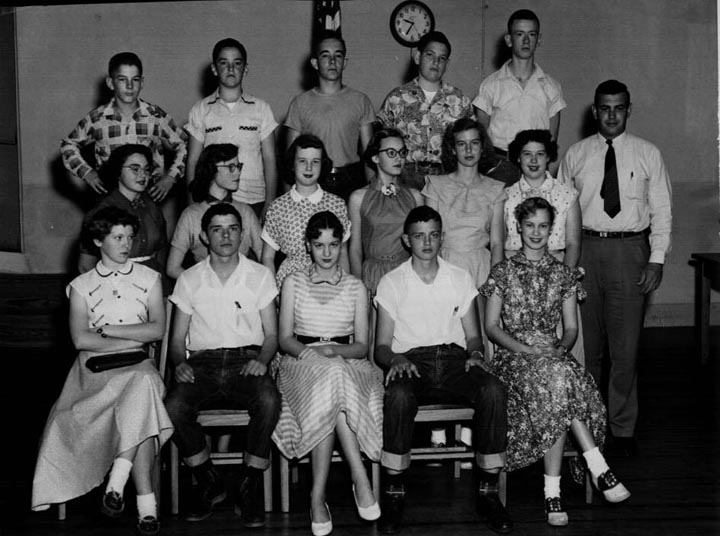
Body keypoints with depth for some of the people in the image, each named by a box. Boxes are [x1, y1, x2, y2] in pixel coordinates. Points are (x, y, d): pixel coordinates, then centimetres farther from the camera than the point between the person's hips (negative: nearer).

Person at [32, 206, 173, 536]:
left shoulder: (148, 279, 14)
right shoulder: (81, 286, 11)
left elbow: (158, 329, 1)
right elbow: (80, 339, -3)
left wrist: (108, 329, -4)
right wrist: (134, 339, -6)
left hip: (138, 365, 2)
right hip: (95, 368, -2)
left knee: (142, 389, -37)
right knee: (141, 396, -34)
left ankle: (117, 484, -32)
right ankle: (146, 503, -36)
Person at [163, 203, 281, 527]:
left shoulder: (259, 275, 11)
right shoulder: (190, 279, 13)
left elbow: (271, 334, 9)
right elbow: (177, 337, 13)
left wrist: (262, 360, -12)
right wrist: (180, 363, -10)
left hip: (247, 359, -1)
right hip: (202, 362, 1)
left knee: (269, 400, -34)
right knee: (174, 406, -30)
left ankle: (249, 487, -17)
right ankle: (209, 483, -8)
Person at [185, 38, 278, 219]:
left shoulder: (261, 108, 8)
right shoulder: (200, 109, 8)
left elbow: (269, 160, 6)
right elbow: (192, 161, 8)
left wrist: (269, 206, -3)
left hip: (254, 203, 0)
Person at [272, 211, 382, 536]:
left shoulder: (355, 287, 14)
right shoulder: (293, 283, 14)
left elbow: (362, 346, 8)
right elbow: (285, 338, 6)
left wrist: (336, 350, -15)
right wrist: (310, 352, -16)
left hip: (348, 363, 1)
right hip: (302, 362, 0)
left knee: (330, 395, -36)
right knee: (330, 377, -37)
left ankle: (318, 496, -34)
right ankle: (359, 478, -34)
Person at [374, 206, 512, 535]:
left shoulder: (461, 279, 17)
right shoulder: (391, 283, 10)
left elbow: (473, 335, 17)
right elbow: (381, 347, 7)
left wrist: (475, 353, -6)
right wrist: (396, 360, -16)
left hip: (454, 360, 2)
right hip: (411, 362, -2)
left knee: (493, 391, -30)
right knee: (399, 396, -37)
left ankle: (488, 491, -20)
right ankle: (394, 492, -23)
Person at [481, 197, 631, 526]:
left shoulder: (563, 274, 15)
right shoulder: (503, 273, 8)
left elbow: (571, 328, 13)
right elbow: (491, 326, 2)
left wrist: (561, 348, -10)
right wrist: (528, 351, -12)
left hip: (554, 355, 2)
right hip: (513, 355, -2)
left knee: (555, 394, -34)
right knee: (555, 377, -36)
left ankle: (552, 491, -31)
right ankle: (598, 469, -33)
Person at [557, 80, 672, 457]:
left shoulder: (648, 154, 7)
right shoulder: (576, 155, 8)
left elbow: (662, 210, 7)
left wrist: (657, 259, -2)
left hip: (630, 249, -1)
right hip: (584, 248, 1)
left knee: (625, 345, 0)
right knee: (585, 343, 5)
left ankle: (623, 428, 12)